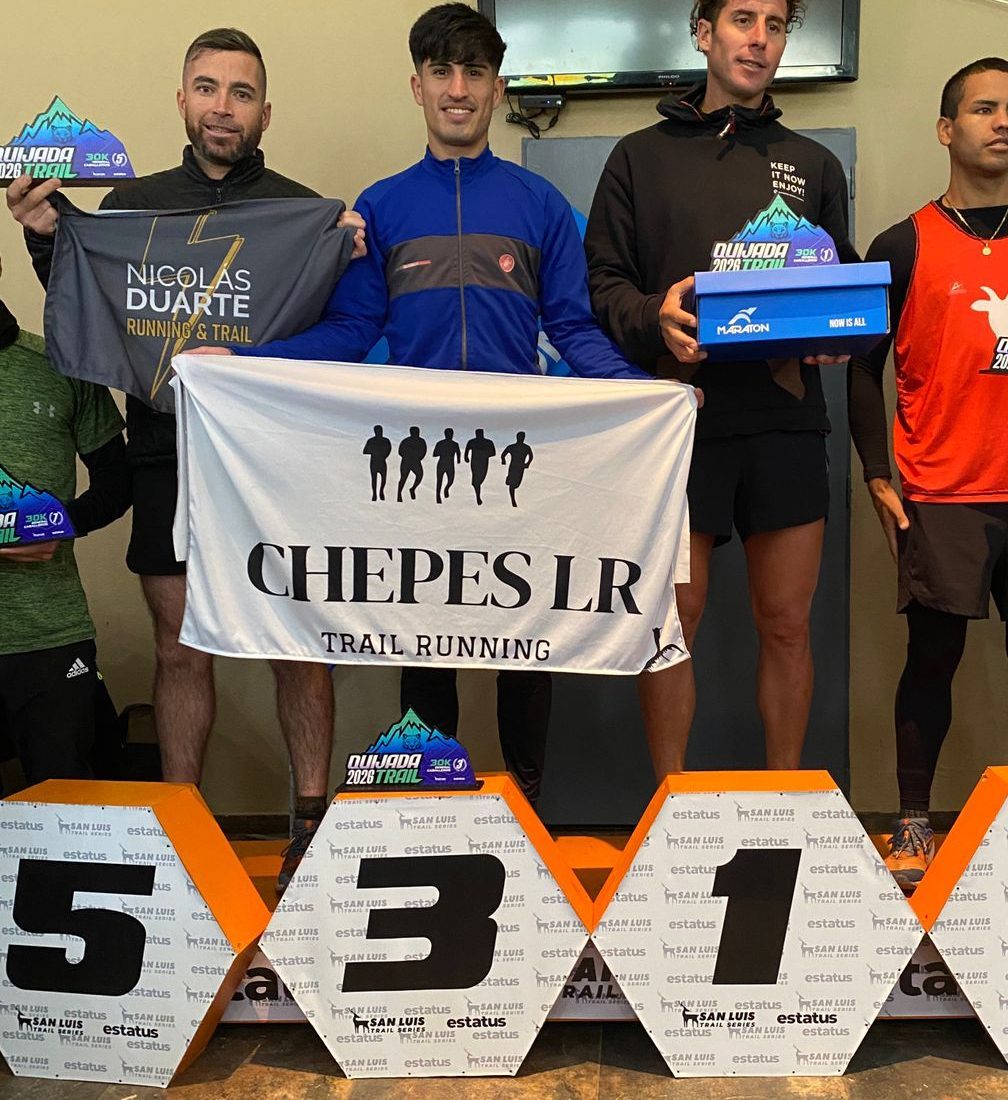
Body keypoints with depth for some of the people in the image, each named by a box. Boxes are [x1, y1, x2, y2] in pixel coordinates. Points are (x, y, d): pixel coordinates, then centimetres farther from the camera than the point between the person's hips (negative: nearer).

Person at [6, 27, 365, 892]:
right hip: (169, 455, 2)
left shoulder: (304, 208, 5)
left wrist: (349, 260, -15)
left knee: (299, 643, 3)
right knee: (180, 649, 8)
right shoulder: (131, 204, 11)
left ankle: (312, 819, 17)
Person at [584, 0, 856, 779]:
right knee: (673, 621, 2)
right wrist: (656, 316, -16)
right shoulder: (642, 157, 12)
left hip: (784, 421, 2)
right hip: (677, 416, -2)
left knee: (787, 625, 5)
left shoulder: (813, 165, 18)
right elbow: (603, 281, 5)